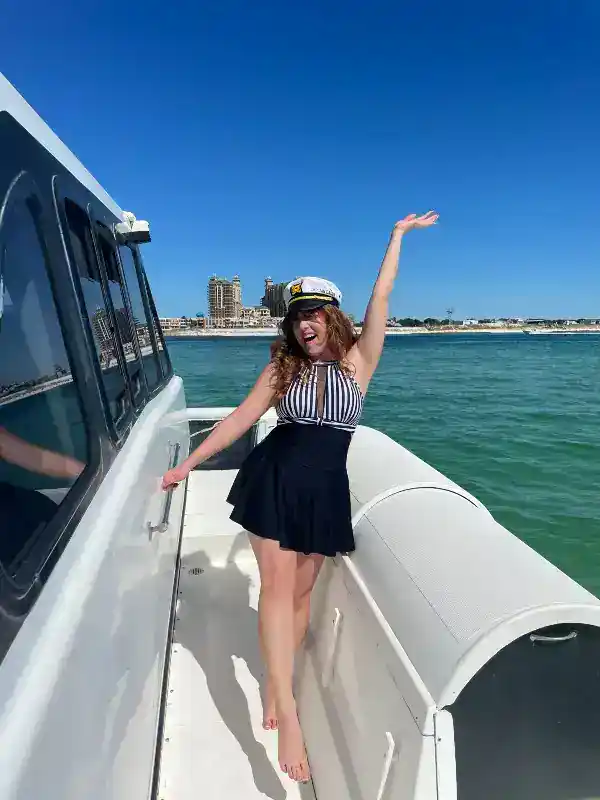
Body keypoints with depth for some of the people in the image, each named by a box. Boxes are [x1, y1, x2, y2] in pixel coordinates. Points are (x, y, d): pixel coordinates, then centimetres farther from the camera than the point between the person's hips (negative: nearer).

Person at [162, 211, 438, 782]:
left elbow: (381, 295, 1)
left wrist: (398, 235, 10)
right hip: (274, 480, 0)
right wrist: (187, 464, 6)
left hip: (325, 490, 0)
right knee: (277, 586, -7)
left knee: (301, 592, 8)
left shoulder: (358, 359, 4)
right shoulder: (283, 366, 7)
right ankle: (287, 714, -3)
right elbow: (241, 418, 7)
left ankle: (274, 687, 26)